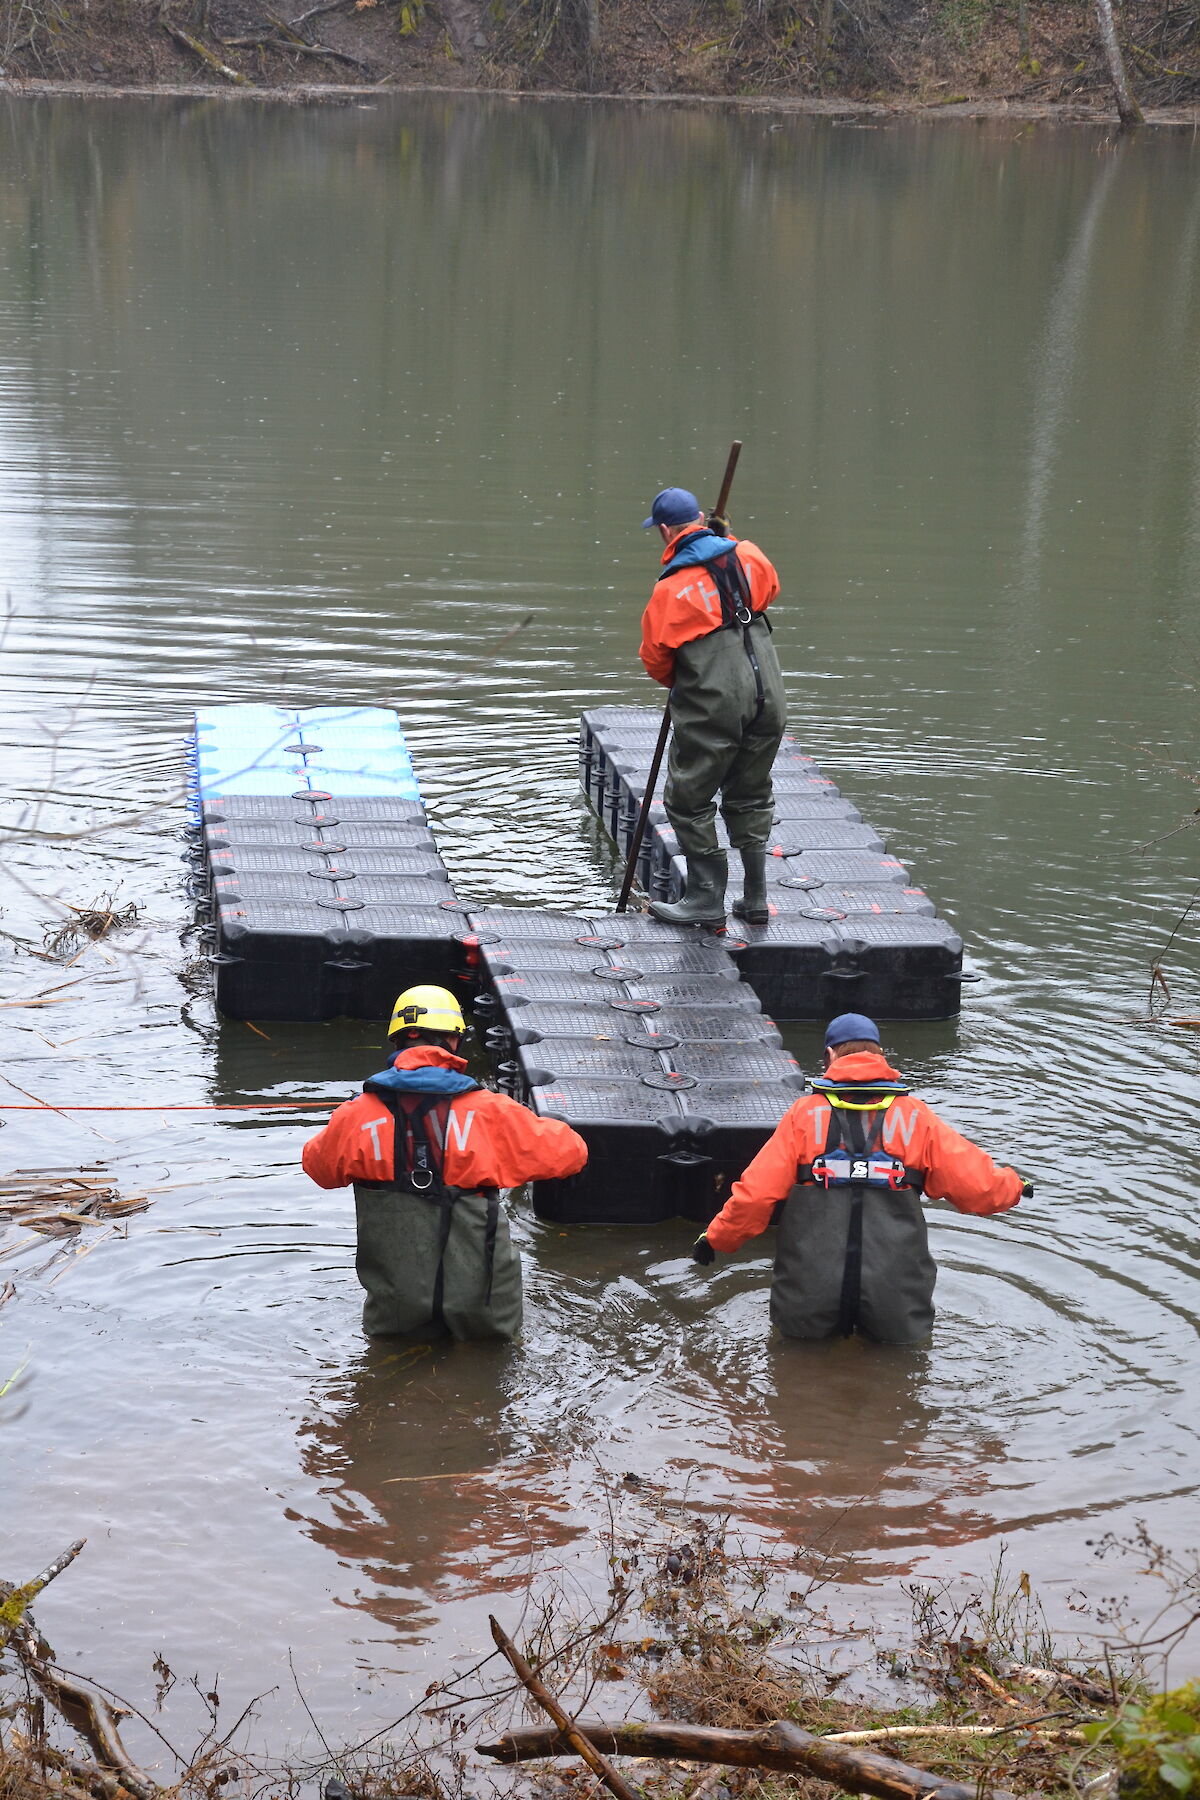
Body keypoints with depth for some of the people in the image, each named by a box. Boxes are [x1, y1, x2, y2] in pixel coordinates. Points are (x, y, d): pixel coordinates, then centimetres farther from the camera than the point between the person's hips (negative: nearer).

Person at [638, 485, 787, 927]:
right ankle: (755, 899, 21)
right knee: (750, 797, 18)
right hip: (767, 699, 6)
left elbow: (655, 658, -1)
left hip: (712, 706, -6)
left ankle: (707, 898, 8)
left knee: (689, 799, 8)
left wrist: (676, 682, 20)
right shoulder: (747, 555, 3)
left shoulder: (671, 588, -11)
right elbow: (769, 588, 25)